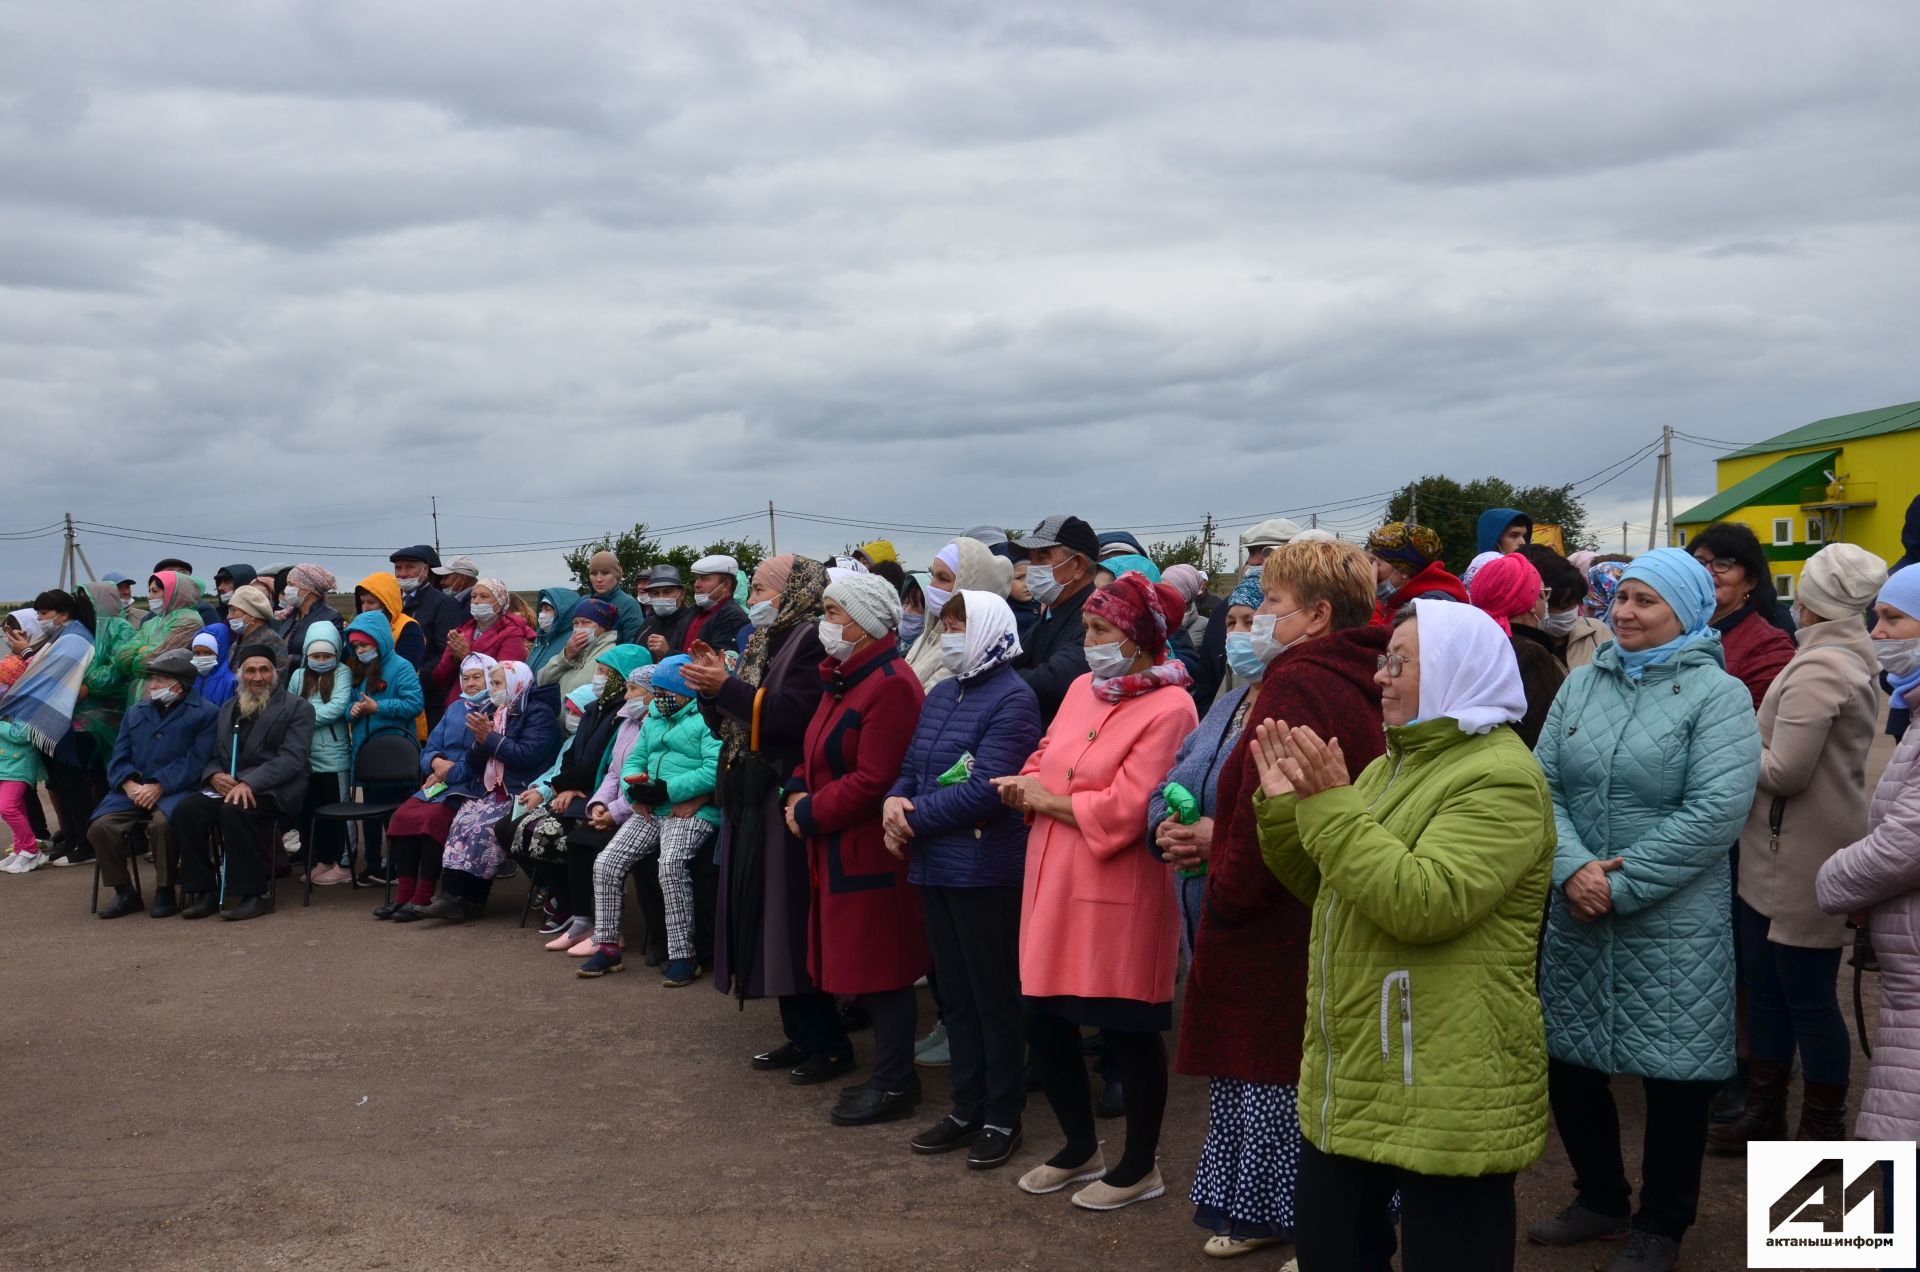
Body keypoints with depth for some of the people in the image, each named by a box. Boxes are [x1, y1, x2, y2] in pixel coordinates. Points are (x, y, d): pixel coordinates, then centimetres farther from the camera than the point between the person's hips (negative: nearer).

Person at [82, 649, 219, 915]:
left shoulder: (204, 714, 6)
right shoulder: (135, 712, 24)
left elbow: (195, 761, -6)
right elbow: (119, 757, 14)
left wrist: (159, 786, -17)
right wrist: (129, 784, -8)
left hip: (176, 791, -5)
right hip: (132, 791, 5)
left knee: (161, 822, -36)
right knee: (100, 826, -21)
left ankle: (165, 891, -17)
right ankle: (124, 891, -4)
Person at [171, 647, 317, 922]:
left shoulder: (297, 708, 3)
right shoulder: (228, 709, 22)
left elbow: (292, 758, -9)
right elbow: (213, 755, 18)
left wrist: (249, 783, -22)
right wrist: (214, 775, -7)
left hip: (272, 789, -5)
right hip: (226, 786, 5)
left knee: (235, 810, -35)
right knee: (186, 810, -23)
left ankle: (253, 894, -24)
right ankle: (204, 891, -13)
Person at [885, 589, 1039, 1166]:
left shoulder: (1012, 698, -13)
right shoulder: (941, 694, 13)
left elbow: (986, 790, -21)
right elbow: (912, 766, 16)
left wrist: (914, 817, -15)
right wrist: (894, 801, -6)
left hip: (986, 870, -8)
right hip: (936, 866, 8)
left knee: (994, 995, 4)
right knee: (955, 992, 15)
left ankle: (1003, 1116, 16)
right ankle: (967, 1107, 26)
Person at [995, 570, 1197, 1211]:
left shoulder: (1169, 709, -14)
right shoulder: (1083, 688, 9)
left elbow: (1124, 811, -21)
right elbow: (1044, 758, 17)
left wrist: (1046, 799, -10)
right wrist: (1026, 786, -6)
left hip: (1118, 895, -8)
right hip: (1053, 885, 8)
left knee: (1127, 1032, 6)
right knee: (1044, 1021, 13)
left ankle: (1139, 1166, 24)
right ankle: (1080, 1148, 34)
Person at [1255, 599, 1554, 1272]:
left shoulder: (1499, 778, -16)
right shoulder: (1392, 765, 14)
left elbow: (1424, 904, -28)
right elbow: (1322, 888, 18)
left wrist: (1331, 806, -26)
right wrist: (1283, 803, 3)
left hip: (1445, 1092, -9)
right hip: (1349, 1077, 9)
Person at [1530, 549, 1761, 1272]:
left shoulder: (1717, 695, -8)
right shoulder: (1582, 684, 6)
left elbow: (1717, 811, -17)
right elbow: (1544, 783, 1)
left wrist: (1621, 884, -18)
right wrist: (1573, 867, -16)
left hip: (1673, 927, -5)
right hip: (1574, 916, 5)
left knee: (1673, 1075, 6)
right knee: (1569, 1063, 13)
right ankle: (1601, 1198, 35)